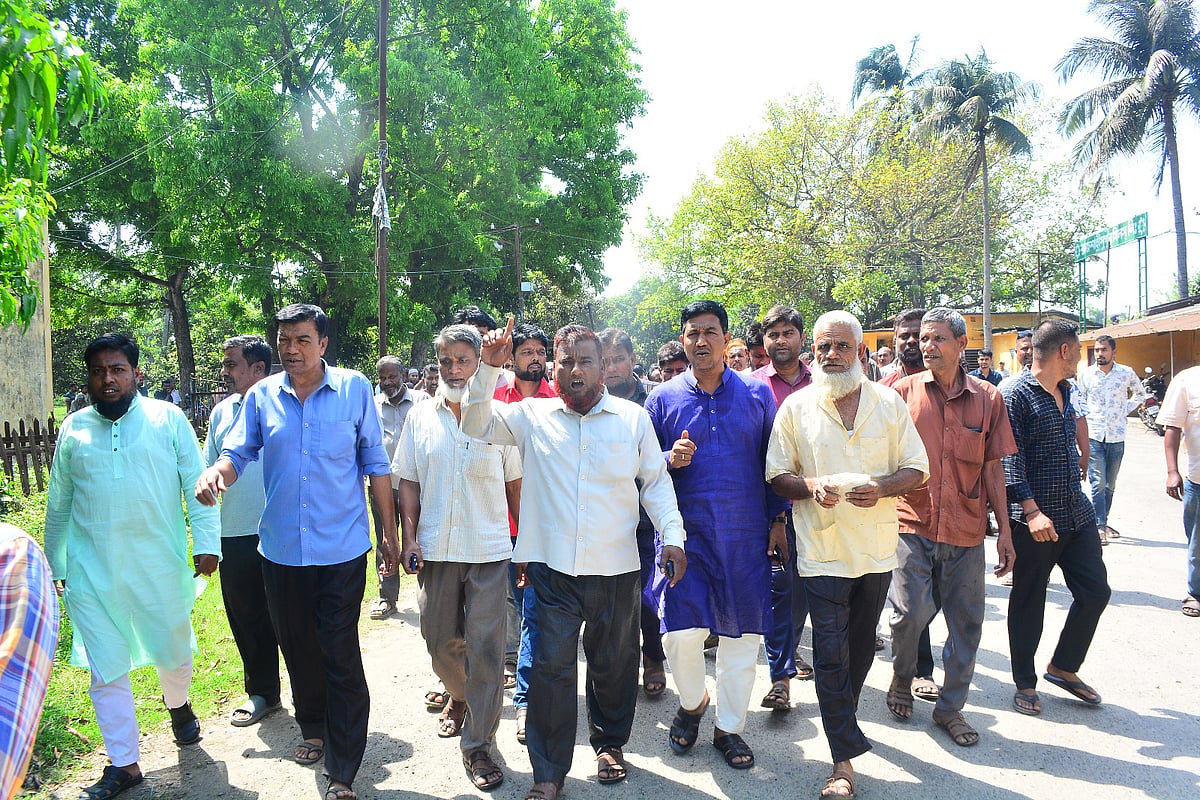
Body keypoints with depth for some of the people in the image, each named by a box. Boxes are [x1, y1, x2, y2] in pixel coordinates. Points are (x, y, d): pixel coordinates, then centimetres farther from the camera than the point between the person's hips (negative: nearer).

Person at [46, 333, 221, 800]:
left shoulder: (167, 419, -1)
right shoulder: (74, 429, 7)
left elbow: (197, 483, -2)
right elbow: (58, 504, 14)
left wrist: (207, 542, -10)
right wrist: (54, 565, 18)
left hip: (160, 567, -1)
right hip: (92, 573, 2)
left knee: (173, 652, 13)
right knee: (106, 670, 6)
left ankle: (178, 704, 46)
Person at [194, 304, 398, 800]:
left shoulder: (355, 389, -4)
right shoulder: (261, 396, 2)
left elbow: (375, 463, 1)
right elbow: (237, 452, 1)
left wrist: (390, 532, 1)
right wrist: (215, 472, -24)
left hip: (342, 548, -3)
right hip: (282, 549, 3)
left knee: (340, 655, -1)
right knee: (297, 647, 19)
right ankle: (313, 729, 44)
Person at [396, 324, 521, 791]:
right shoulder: (420, 418, 5)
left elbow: (514, 484, 4)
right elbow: (408, 483, 9)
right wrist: (409, 538, 0)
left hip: (488, 549, -2)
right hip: (435, 547, 3)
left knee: (485, 647, -1)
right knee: (441, 641, 15)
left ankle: (478, 744, 11)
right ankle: (459, 697, 45)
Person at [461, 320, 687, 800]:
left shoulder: (633, 418, 3)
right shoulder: (532, 416, 3)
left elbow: (655, 483, 6)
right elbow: (476, 426, -1)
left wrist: (672, 536, -4)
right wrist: (488, 369, -12)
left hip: (616, 567, 1)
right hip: (553, 567, -1)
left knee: (613, 663, 15)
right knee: (552, 666, 1)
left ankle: (610, 743, 40)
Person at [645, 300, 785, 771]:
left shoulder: (757, 394, 4)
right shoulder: (663, 399, 3)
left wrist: (777, 521, 5)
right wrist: (669, 460, -13)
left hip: (746, 535, 1)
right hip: (686, 533, -1)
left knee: (742, 634, 7)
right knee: (681, 632, -6)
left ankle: (729, 727, 27)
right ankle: (691, 702, 26)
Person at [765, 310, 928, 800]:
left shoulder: (889, 402, 4)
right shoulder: (796, 407, 0)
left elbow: (917, 469, 4)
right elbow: (776, 475, 2)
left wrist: (881, 487, -16)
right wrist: (811, 486, -18)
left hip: (877, 548, 2)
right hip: (822, 548, -2)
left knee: (861, 645, 17)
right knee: (830, 653, -3)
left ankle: (842, 717, 41)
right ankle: (844, 759, 5)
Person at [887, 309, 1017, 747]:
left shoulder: (988, 398, 4)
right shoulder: (903, 391, 0)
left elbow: (992, 468, 8)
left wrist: (1004, 531, 6)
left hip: (966, 531, 2)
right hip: (913, 522, -2)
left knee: (966, 621, 7)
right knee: (911, 612, -5)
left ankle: (951, 707, 26)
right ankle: (902, 680, 26)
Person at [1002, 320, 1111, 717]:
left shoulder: (1064, 391, 14)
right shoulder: (1016, 394, -13)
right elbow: (1009, 459, -19)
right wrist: (1031, 510, -26)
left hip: (1077, 515, 8)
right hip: (1034, 520, -8)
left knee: (1095, 591, 9)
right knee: (1028, 604, 5)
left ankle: (1063, 667, 28)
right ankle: (1025, 683, 21)